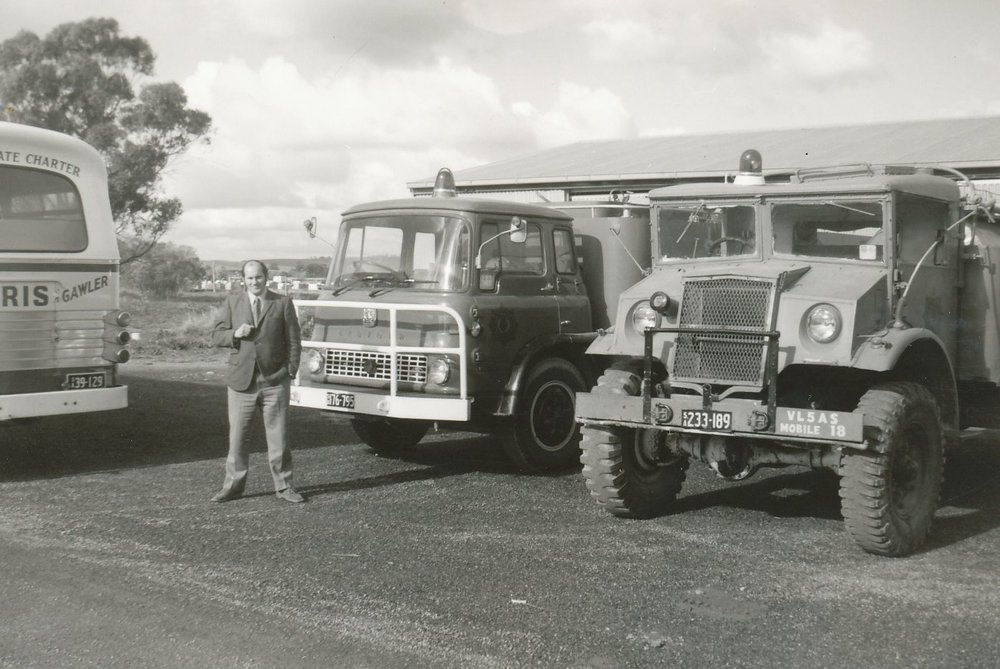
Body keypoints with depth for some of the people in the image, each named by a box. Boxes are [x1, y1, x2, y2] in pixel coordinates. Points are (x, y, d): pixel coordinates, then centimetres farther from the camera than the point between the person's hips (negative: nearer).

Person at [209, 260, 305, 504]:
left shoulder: (283, 303, 4)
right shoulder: (231, 303, 8)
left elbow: (293, 341, 5)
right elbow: (216, 336, 6)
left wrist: (291, 372, -3)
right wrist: (235, 334, -15)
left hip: (274, 381, -1)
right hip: (241, 381, 1)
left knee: (278, 436, 3)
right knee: (237, 437, 5)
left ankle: (283, 486, 13)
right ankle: (233, 486, 16)